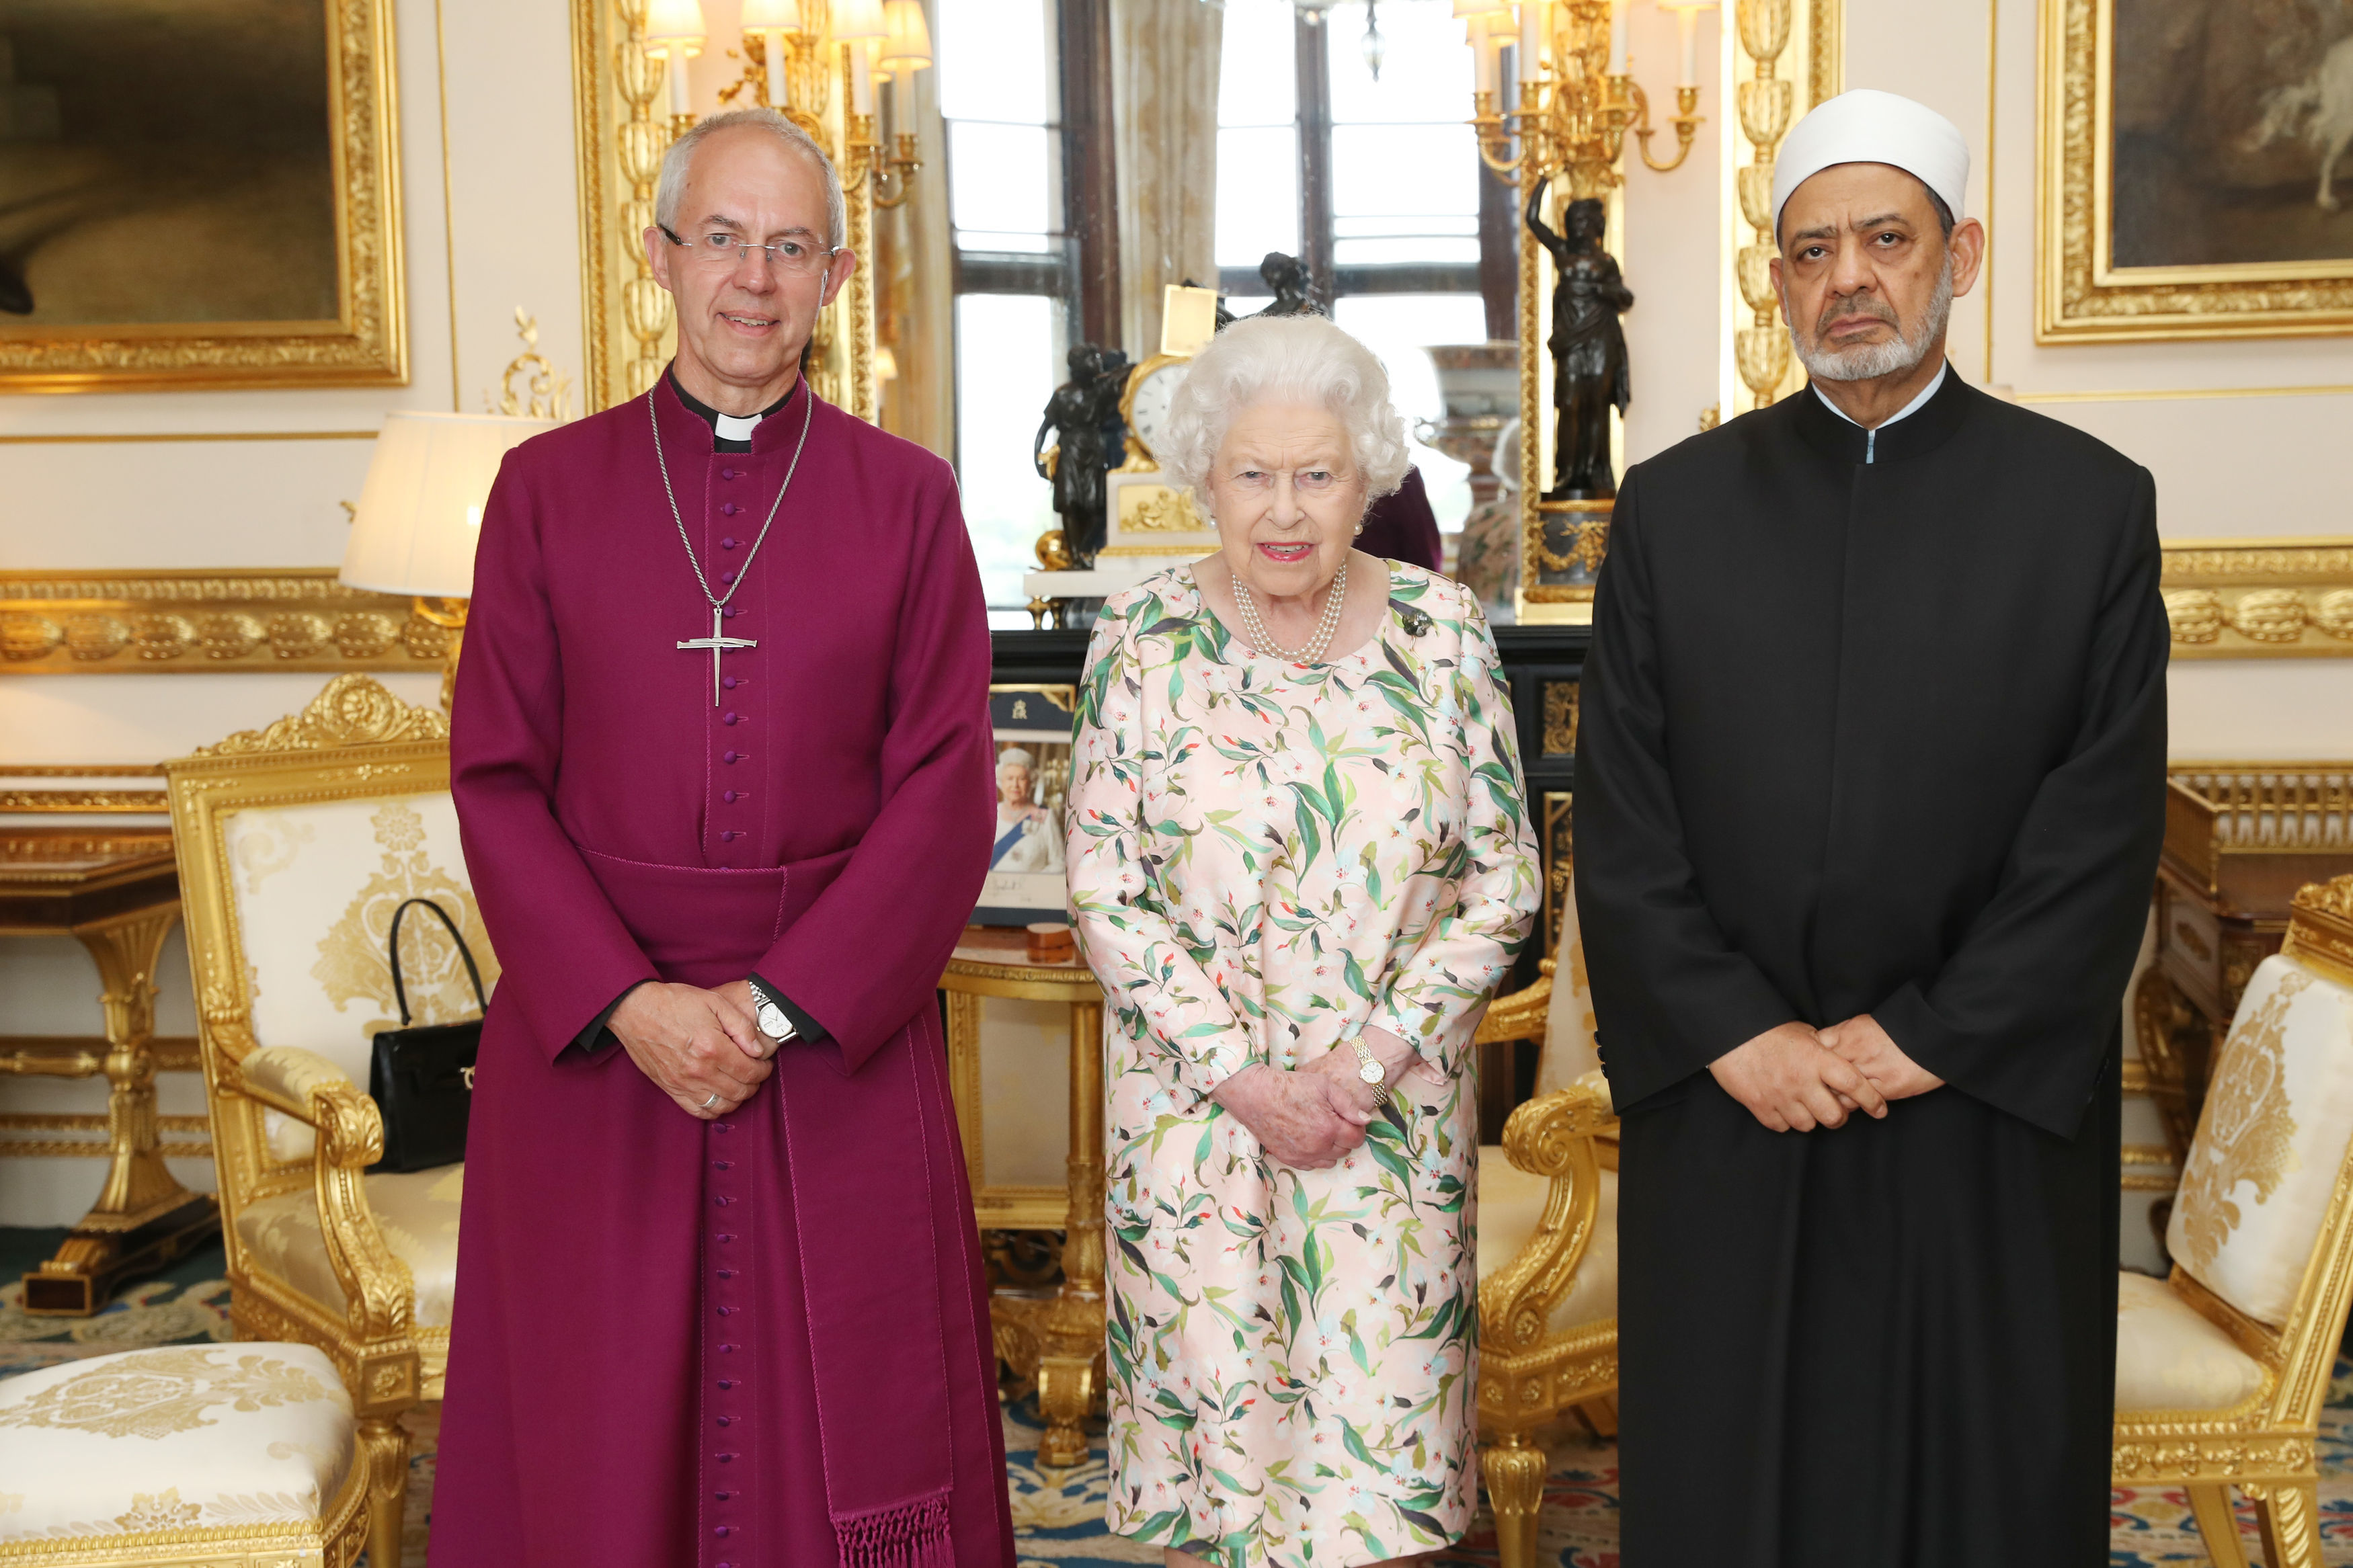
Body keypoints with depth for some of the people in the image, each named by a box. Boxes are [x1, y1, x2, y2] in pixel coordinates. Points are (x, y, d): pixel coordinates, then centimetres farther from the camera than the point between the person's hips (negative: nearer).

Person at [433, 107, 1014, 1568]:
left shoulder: (906, 497, 3)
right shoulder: (550, 488, 4)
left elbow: (946, 791, -3)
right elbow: (498, 784, 0)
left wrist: (783, 1005, -12)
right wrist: (631, 1003, -13)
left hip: (842, 1040, 0)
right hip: (588, 1038, 1)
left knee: (841, 1439, 7)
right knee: (597, 1447, 8)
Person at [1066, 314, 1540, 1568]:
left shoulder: (1442, 631, -2)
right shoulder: (1142, 637, -5)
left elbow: (1504, 878, -1)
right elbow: (1103, 891, -5)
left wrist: (1370, 1060, -11)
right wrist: (1242, 1073, -12)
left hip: (1396, 1118, 1)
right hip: (1195, 1106, 0)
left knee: (1380, 1434, 6)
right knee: (1211, 1417, 8)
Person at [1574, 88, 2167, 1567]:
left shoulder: (2092, 505, 0)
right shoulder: (1675, 507, 5)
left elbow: (2107, 831, -5)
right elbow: (1621, 826, 1)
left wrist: (1921, 1043, -10)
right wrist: (1738, 1037, -9)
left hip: (1990, 1124, -1)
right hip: (1725, 1116, 1)